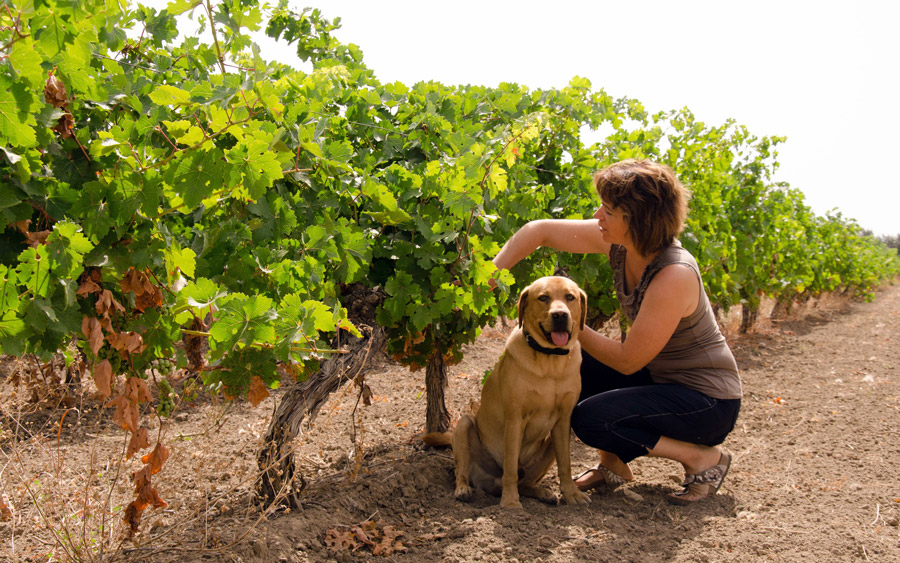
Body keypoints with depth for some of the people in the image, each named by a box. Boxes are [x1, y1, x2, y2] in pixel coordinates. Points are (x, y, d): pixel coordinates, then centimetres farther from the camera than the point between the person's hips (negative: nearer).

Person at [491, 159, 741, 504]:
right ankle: (613, 465, 13)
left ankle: (705, 458, -5)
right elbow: (540, 230, -3)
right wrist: (494, 272, -14)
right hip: (658, 376, 8)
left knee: (590, 419, -23)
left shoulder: (675, 275, -32)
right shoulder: (619, 243, -10)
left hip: (707, 401, -8)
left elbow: (627, 361, -26)